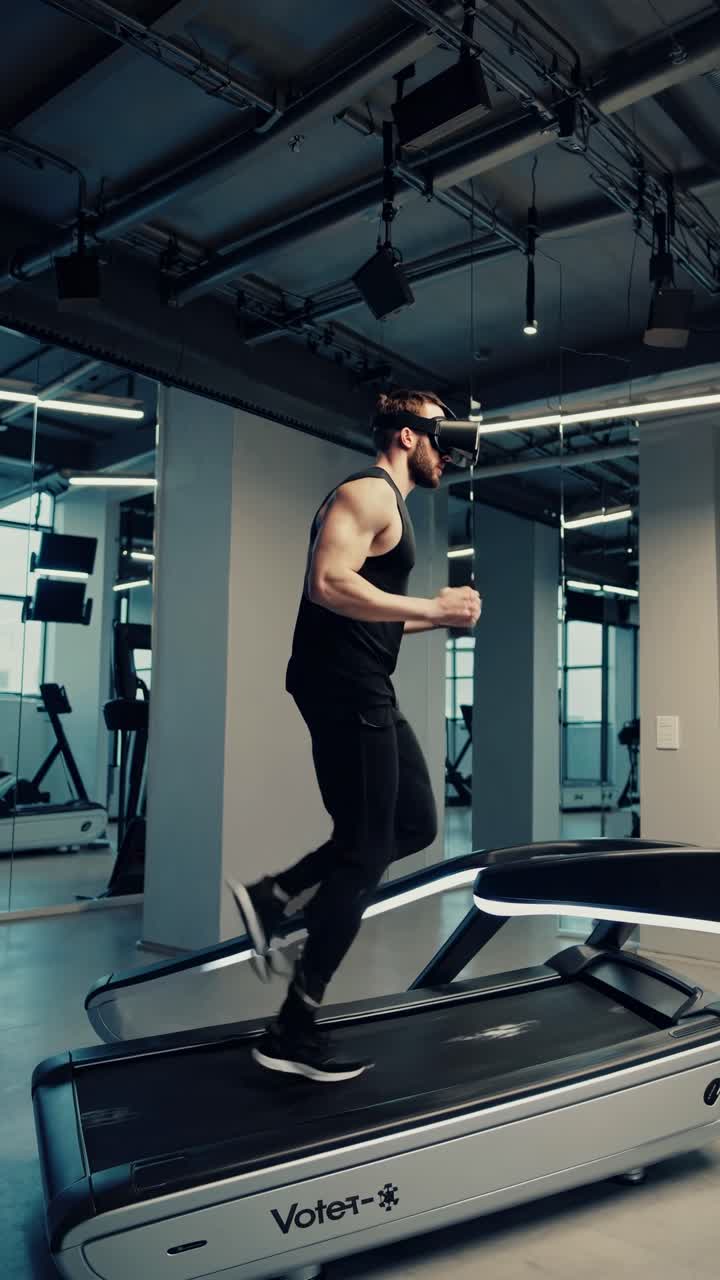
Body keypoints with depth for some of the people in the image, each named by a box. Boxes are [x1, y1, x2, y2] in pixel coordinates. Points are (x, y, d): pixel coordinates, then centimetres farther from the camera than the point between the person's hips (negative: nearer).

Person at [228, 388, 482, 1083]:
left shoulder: (388, 501, 23)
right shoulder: (369, 492, -9)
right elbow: (329, 584, -25)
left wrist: (437, 616, 15)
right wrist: (433, 607, -19)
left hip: (362, 688, 10)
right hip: (344, 687, -10)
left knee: (415, 824, 14)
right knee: (364, 855, -5)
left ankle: (271, 897, 15)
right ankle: (293, 1032, 5)